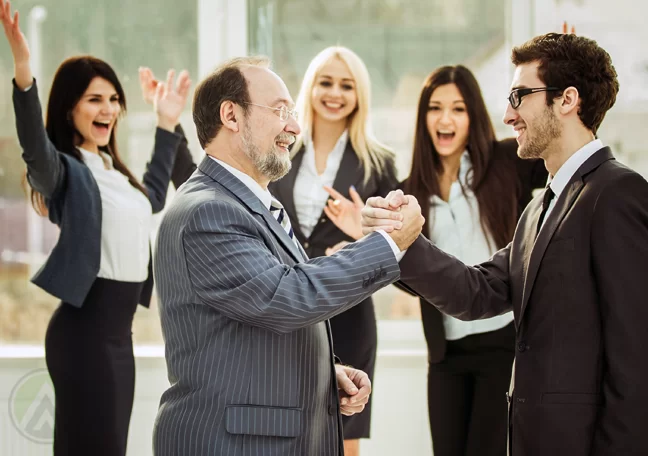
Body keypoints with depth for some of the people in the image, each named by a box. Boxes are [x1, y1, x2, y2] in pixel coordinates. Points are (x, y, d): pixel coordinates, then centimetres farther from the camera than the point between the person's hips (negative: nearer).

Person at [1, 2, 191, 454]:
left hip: (118, 331, 9)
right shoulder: (65, 171, -9)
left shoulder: (113, 170, 16)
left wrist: (166, 127, 40)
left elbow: (151, 198, 38)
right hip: (84, 332, -9)